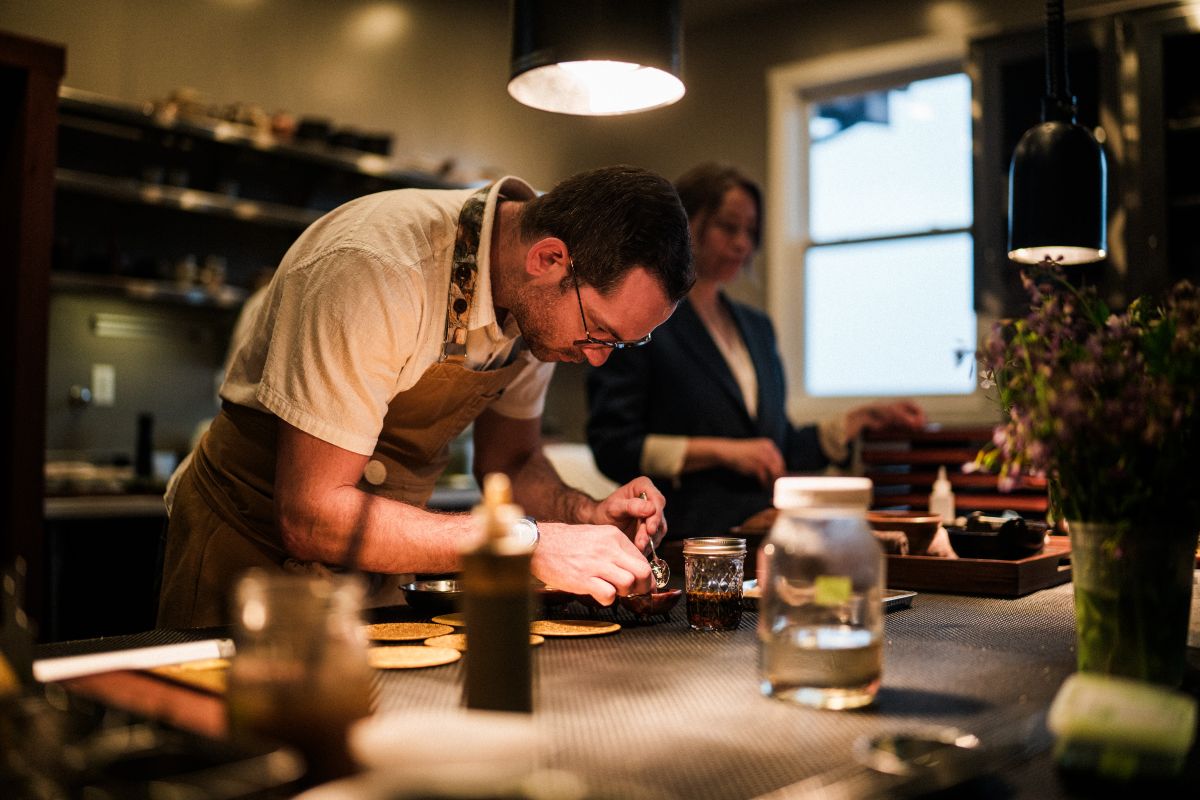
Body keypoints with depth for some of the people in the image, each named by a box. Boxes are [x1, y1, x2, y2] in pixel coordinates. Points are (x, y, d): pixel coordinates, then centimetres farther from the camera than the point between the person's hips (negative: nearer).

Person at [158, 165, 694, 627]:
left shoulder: (548, 300, -9)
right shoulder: (377, 270, -32)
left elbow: (510, 460, 5)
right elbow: (310, 518, -32)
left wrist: (585, 516, -15)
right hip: (255, 545, -5)